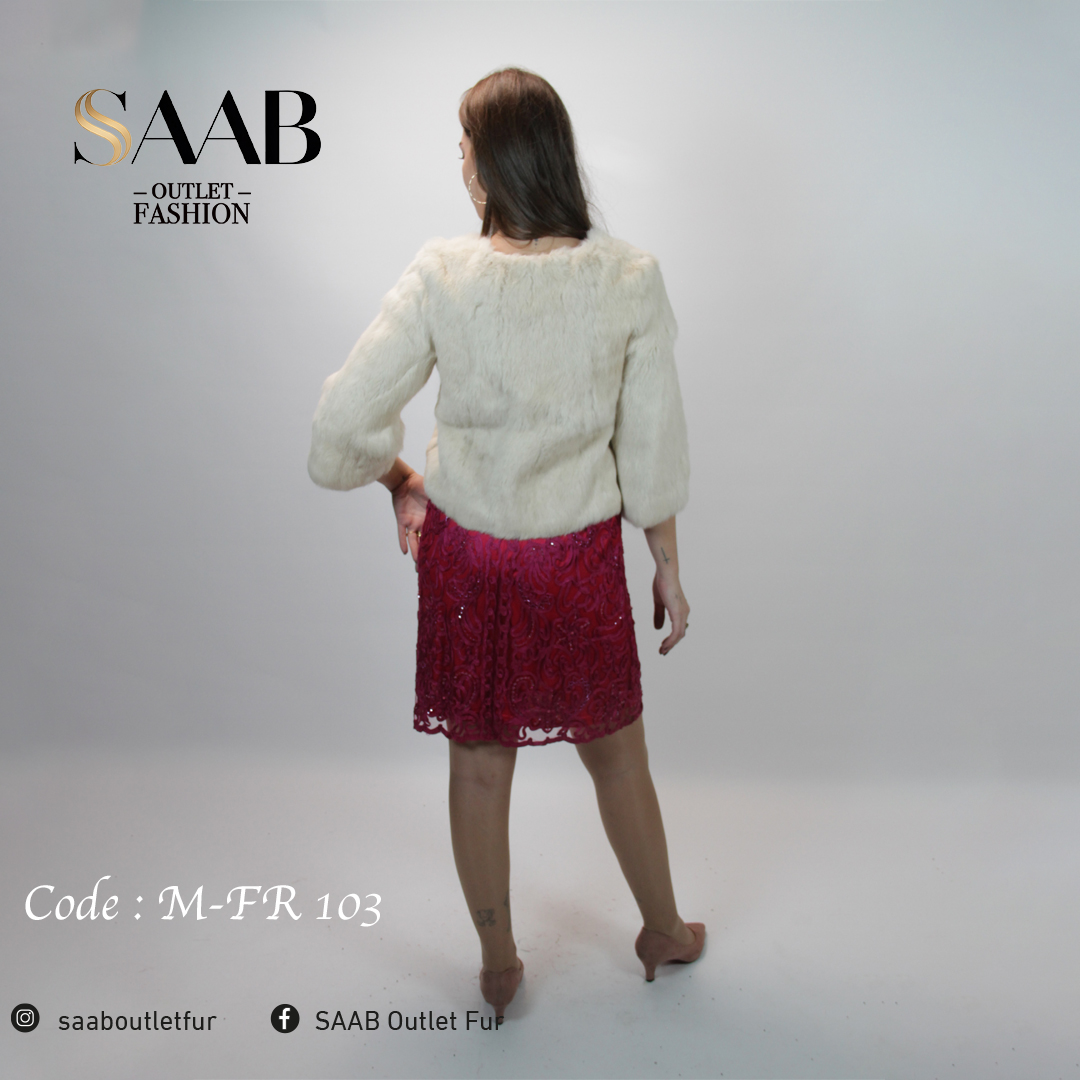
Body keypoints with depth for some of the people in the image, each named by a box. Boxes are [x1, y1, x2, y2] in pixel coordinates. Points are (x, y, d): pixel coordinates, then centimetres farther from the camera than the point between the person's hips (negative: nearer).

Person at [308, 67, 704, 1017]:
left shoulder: (440, 278, -15)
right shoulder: (631, 278, -14)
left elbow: (343, 424, -14)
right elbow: (654, 449, -8)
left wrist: (401, 482, 6)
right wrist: (669, 568, 5)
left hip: (466, 553, 0)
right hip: (581, 557, 1)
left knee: (480, 763, 18)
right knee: (616, 751, 22)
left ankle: (499, 967, 40)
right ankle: (664, 931, 45)